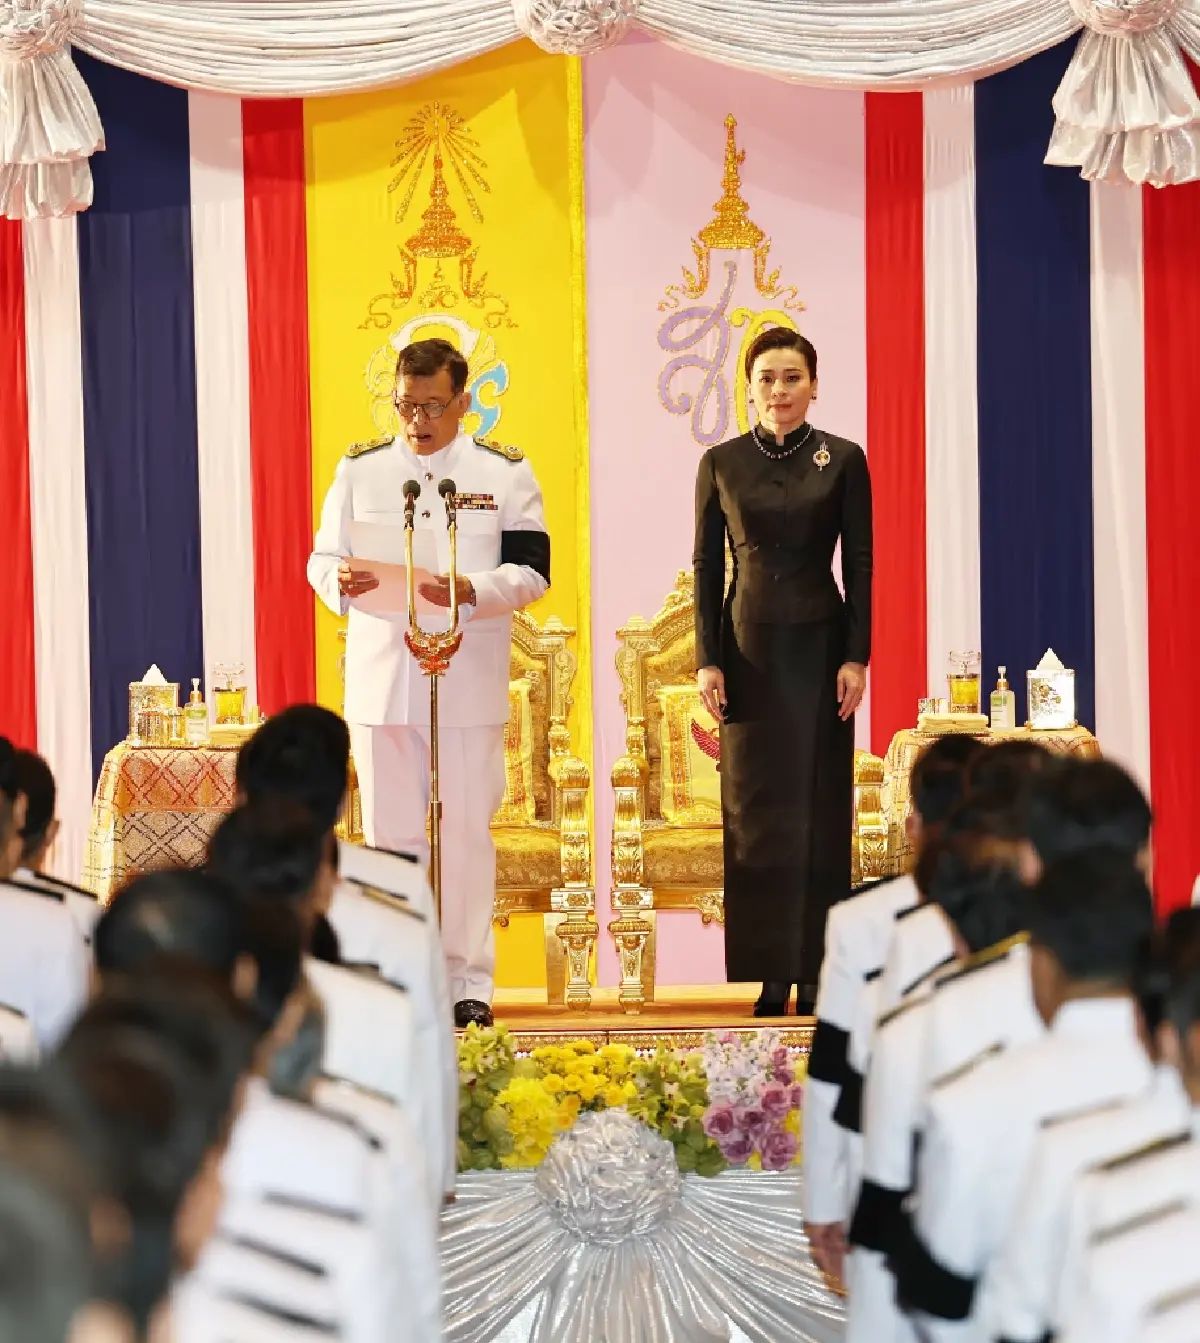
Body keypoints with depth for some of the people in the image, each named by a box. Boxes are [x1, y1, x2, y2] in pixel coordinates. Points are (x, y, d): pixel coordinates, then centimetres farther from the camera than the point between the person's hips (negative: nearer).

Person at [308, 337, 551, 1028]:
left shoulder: (505, 472, 3)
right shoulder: (360, 468, 10)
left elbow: (531, 570, -3)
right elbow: (322, 560, 10)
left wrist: (470, 591, -20)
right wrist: (341, 580, -14)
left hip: (469, 681, -2)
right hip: (381, 679, 2)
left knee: (466, 833, 1)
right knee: (390, 834, 5)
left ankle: (468, 980, 8)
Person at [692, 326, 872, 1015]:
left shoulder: (843, 460, 1)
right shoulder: (722, 462, 4)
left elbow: (860, 565, 0)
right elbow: (707, 566, 5)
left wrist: (857, 656, -7)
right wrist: (708, 660, -2)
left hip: (820, 647, -1)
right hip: (750, 648, 1)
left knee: (821, 808, 0)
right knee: (755, 810, 0)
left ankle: (819, 974, 5)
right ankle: (764, 977, 4)